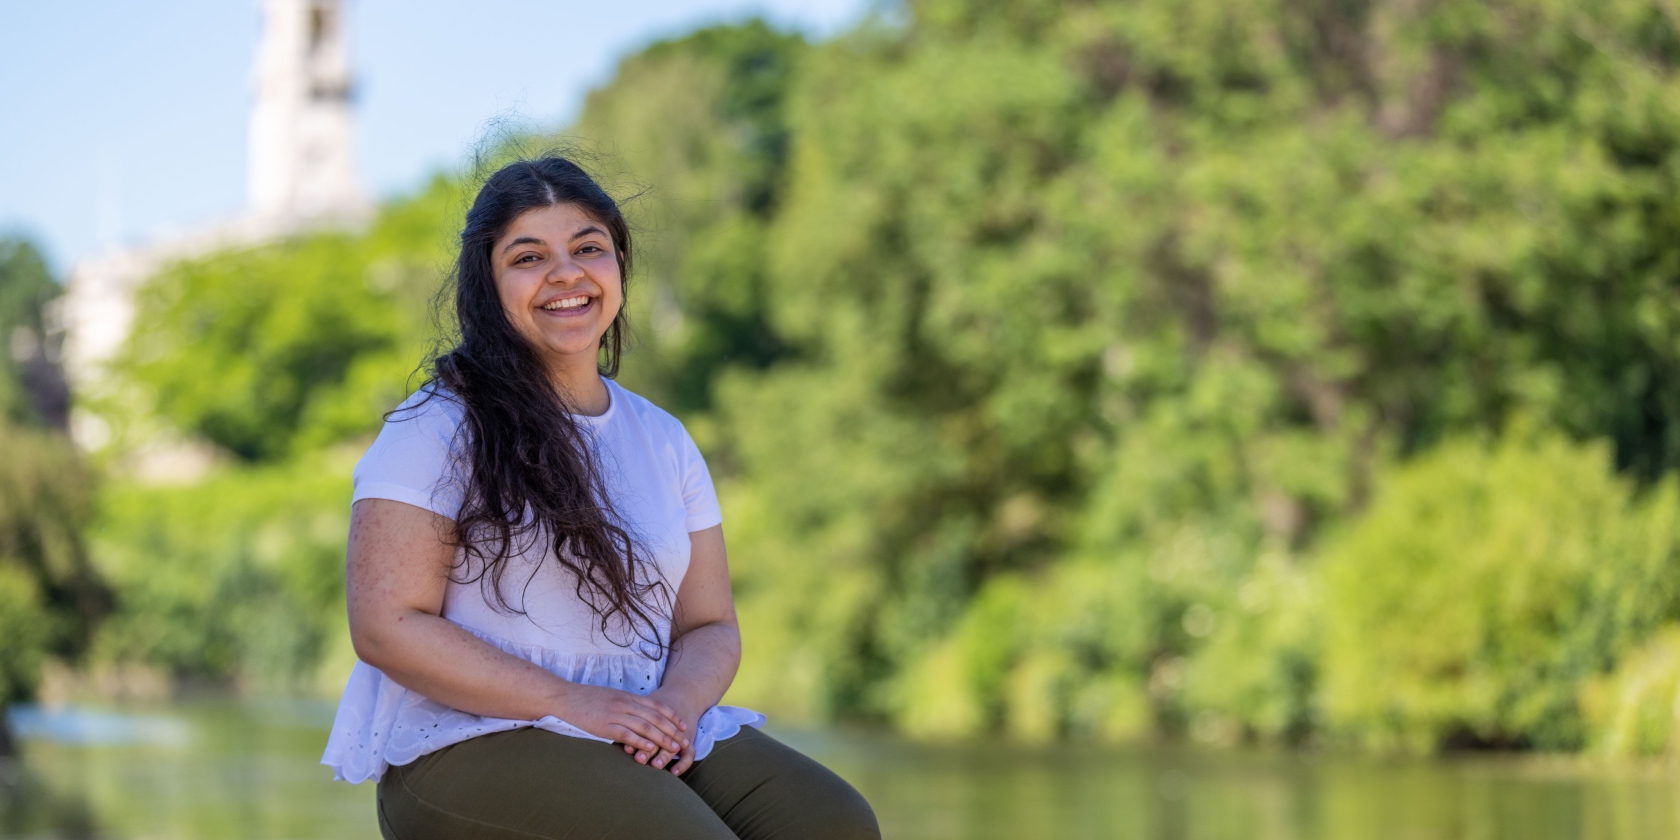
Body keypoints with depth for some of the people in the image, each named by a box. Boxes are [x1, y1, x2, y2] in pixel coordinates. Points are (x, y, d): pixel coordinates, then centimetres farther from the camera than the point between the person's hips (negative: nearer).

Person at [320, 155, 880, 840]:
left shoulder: (662, 441, 17)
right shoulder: (435, 431, -1)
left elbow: (711, 626, 16)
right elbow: (386, 625, -10)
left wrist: (679, 702, -9)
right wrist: (570, 701, -17)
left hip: (649, 737, 6)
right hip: (470, 745, -5)